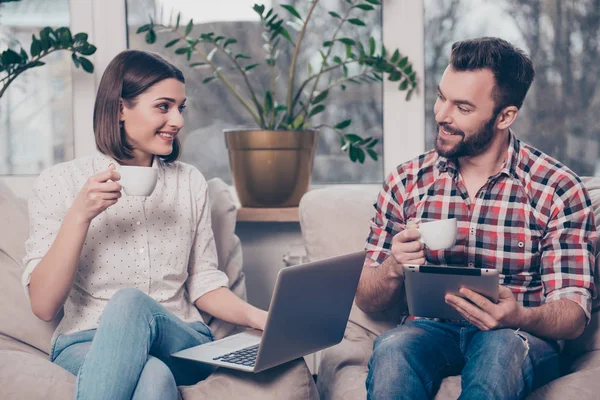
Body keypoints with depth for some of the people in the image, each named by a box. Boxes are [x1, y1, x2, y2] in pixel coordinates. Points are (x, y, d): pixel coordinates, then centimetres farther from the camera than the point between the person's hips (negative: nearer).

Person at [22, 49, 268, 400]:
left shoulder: (191, 182, 10)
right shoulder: (59, 183, 0)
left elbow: (203, 284, 13)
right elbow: (44, 305, -6)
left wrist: (259, 317, -6)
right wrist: (80, 215, -17)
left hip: (181, 344, 3)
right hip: (86, 344, -3)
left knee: (130, 302, -32)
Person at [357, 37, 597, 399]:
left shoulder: (559, 190, -5)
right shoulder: (406, 183, 2)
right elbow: (366, 301, 5)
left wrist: (519, 316, -28)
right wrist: (393, 269, -18)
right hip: (430, 329, 1)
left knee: (499, 348, -36)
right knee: (391, 350, -33)